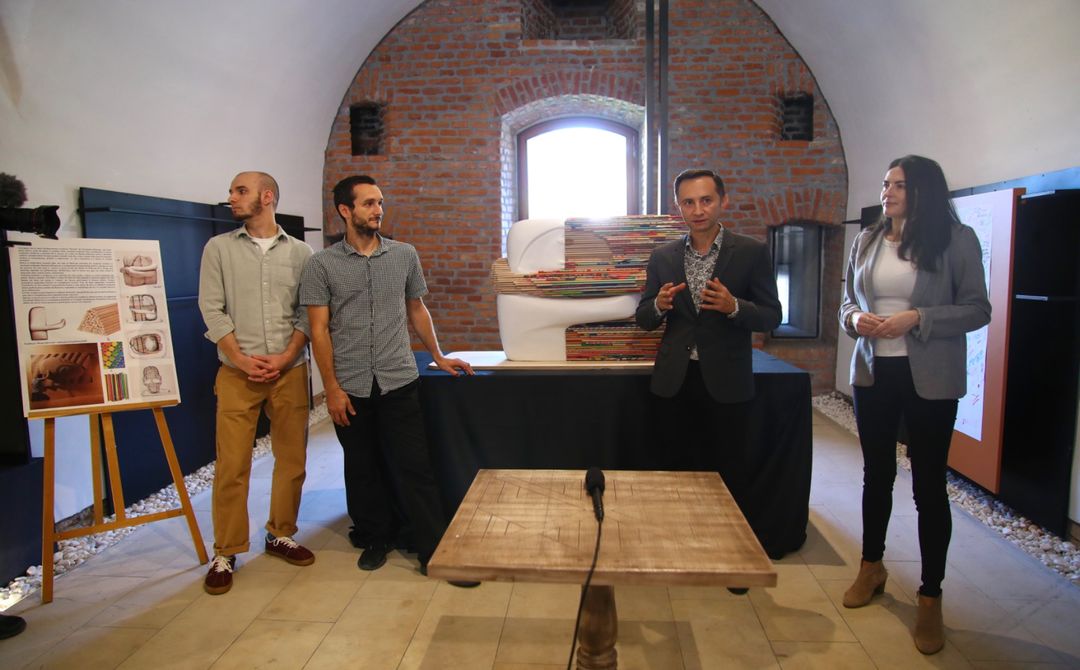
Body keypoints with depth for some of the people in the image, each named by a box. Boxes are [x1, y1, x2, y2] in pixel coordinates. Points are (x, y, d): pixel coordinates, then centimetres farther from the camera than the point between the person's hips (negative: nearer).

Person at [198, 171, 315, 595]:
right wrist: (241, 359, -10)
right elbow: (212, 310, 0)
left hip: (290, 371, 1)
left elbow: (307, 313, 3)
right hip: (237, 373, -1)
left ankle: (281, 535, 24)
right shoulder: (219, 248, 6)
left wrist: (285, 358, -9)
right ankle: (225, 554, 11)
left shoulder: (300, 253, 6)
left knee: (292, 458, 7)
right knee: (231, 464, -1)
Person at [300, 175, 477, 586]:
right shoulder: (322, 265, -1)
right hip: (350, 388, 0)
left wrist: (439, 358, 16)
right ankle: (375, 539, 30)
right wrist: (332, 388, -7)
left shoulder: (404, 255, 6)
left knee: (415, 468, 0)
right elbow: (319, 329, -2)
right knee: (362, 470, 12)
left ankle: (435, 553, 7)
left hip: (399, 382, 1)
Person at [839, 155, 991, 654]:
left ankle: (931, 597, 17)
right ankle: (872, 566, 35)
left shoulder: (956, 239, -6)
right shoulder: (867, 240, 6)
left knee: (929, 484, 3)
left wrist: (917, 318, -20)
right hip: (873, 373, 4)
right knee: (876, 473, 16)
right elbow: (847, 300, 12)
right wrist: (855, 318, -10)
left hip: (931, 379, -4)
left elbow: (978, 309, -7)